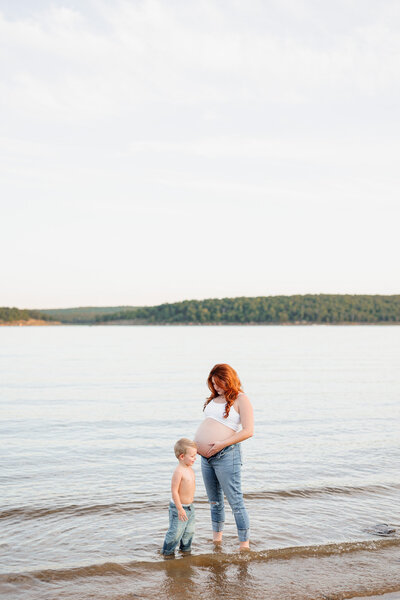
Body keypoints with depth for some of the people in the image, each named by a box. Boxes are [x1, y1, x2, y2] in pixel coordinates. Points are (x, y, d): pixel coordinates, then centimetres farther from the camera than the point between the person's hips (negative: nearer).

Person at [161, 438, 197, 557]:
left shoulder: (190, 469, 5)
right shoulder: (179, 471, -23)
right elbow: (174, 491, -23)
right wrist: (180, 509, -23)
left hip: (189, 507, 8)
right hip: (179, 507, -8)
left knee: (189, 531, 17)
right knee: (176, 532, 0)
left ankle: (185, 548, 36)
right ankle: (167, 551, 17)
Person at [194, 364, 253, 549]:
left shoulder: (241, 400, -8)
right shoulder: (215, 398, 14)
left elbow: (248, 431, -16)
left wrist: (223, 443, -22)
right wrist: (198, 442, 10)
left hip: (226, 456, -8)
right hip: (207, 457, 8)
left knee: (235, 501, -6)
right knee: (214, 501, 18)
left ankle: (244, 544, 1)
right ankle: (217, 538, 31)